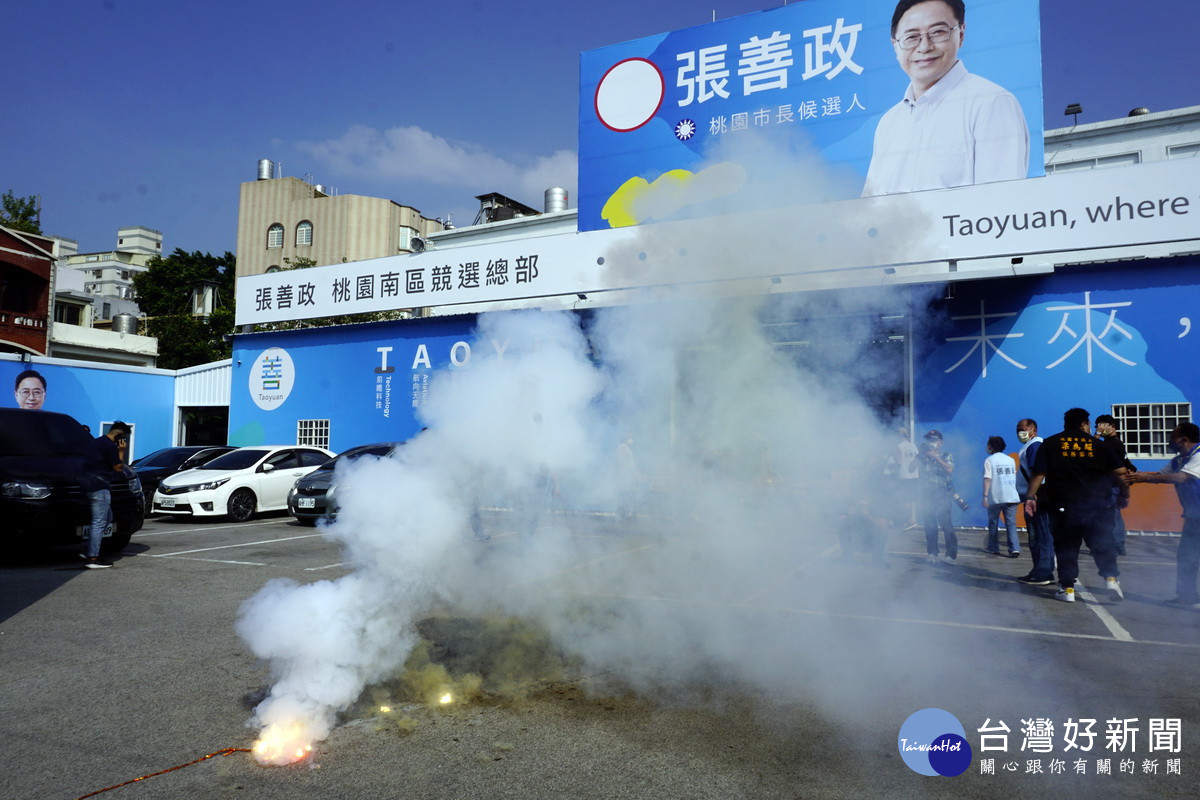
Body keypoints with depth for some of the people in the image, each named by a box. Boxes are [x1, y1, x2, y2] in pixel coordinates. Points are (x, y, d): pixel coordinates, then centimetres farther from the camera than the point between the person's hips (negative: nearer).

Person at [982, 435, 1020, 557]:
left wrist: (985, 495, -11)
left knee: (993, 523, 10)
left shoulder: (989, 460, -2)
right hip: (1011, 497, 4)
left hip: (995, 498, -4)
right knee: (1011, 523, 1)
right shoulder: (1010, 459, 14)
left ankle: (993, 548, 17)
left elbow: (987, 479, -10)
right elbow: (1014, 477, 19)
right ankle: (1015, 549, -11)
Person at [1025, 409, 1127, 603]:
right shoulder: (1098, 444, 7)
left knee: (1066, 547, 6)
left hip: (1065, 507, 0)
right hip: (1097, 505, 0)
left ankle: (1067, 588, 7)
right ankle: (1110, 577, -4)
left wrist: (1031, 496, 2)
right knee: (1102, 543, 11)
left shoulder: (1049, 444, 5)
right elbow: (1120, 473, 5)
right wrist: (1125, 495, 18)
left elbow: (1038, 473, -2)